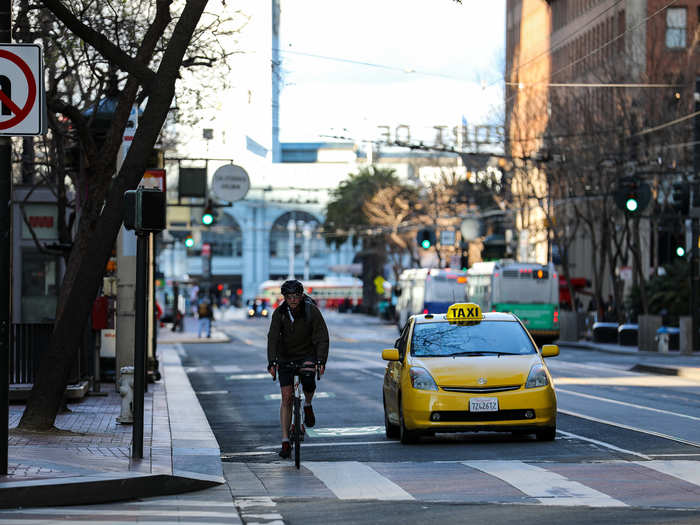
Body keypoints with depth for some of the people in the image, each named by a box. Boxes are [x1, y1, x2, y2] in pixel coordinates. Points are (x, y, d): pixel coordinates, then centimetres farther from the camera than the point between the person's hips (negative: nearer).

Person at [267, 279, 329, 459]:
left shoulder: (312, 311, -15)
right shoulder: (279, 313, -11)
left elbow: (322, 337, -17)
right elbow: (273, 338, -17)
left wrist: (321, 361, -30)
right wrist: (272, 362, -31)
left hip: (307, 354, -1)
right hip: (285, 357, 1)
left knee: (308, 380, -32)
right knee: (286, 398, -4)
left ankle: (308, 405, 1)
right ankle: (285, 441, 0)